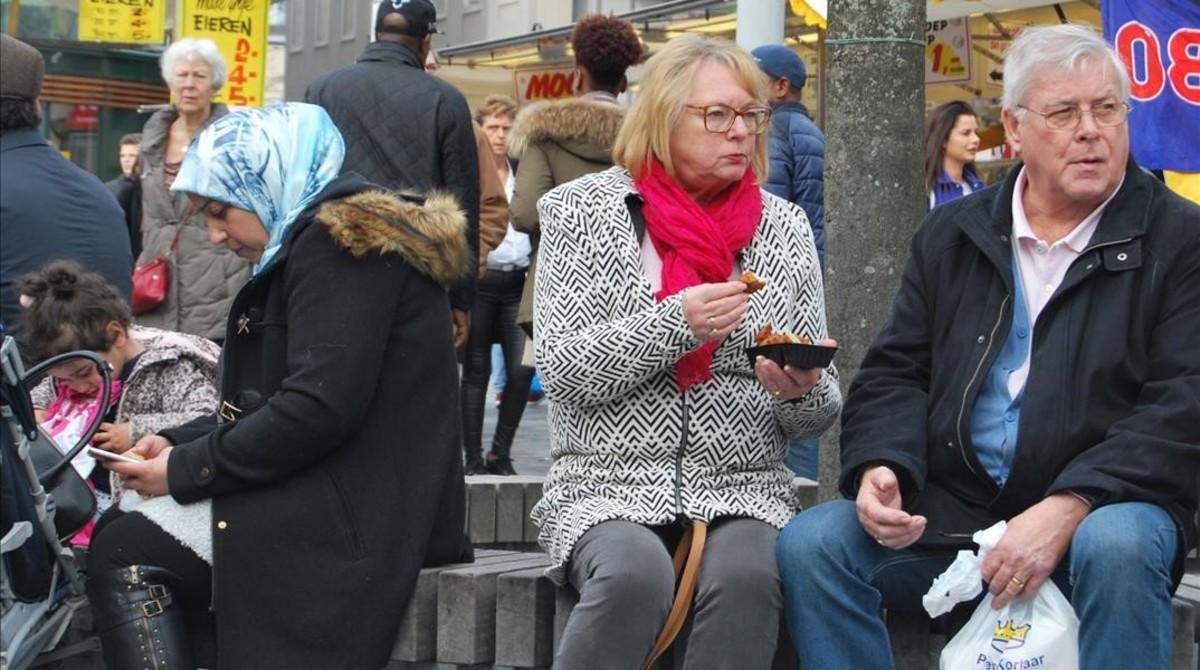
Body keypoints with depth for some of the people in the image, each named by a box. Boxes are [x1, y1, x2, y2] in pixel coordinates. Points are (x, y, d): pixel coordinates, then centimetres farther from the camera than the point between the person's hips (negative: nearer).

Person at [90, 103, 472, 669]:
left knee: (125, 545, -16)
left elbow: (320, 408, -21)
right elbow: (267, 401, 21)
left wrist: (186, 470, -13)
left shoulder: (342, 239, -12)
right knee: (118, 539, 2)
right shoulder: (313, 242, 20)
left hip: (364, 516, -10)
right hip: (345, 498, 10)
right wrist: (177, 443, 7)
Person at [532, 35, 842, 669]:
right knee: (635, 575, -34)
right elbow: (562, 369, -6)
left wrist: (798, 391, -13)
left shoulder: (784, 228, 9)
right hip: (607, 487, -2)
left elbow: (820, 409, 11)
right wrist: (675, 324, -19)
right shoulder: (582, 211, 3)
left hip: (743, 491, 2)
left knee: (747, 576, -31)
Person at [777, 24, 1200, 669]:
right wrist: (881, 466, -11)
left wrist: (1066, 509, -23)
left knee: (1116, 546, -36)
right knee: (809, 544, -17)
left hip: (1102, 510, -3)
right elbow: (895, 373, 12)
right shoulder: (951, 234, 12)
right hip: (945, 512, 4)